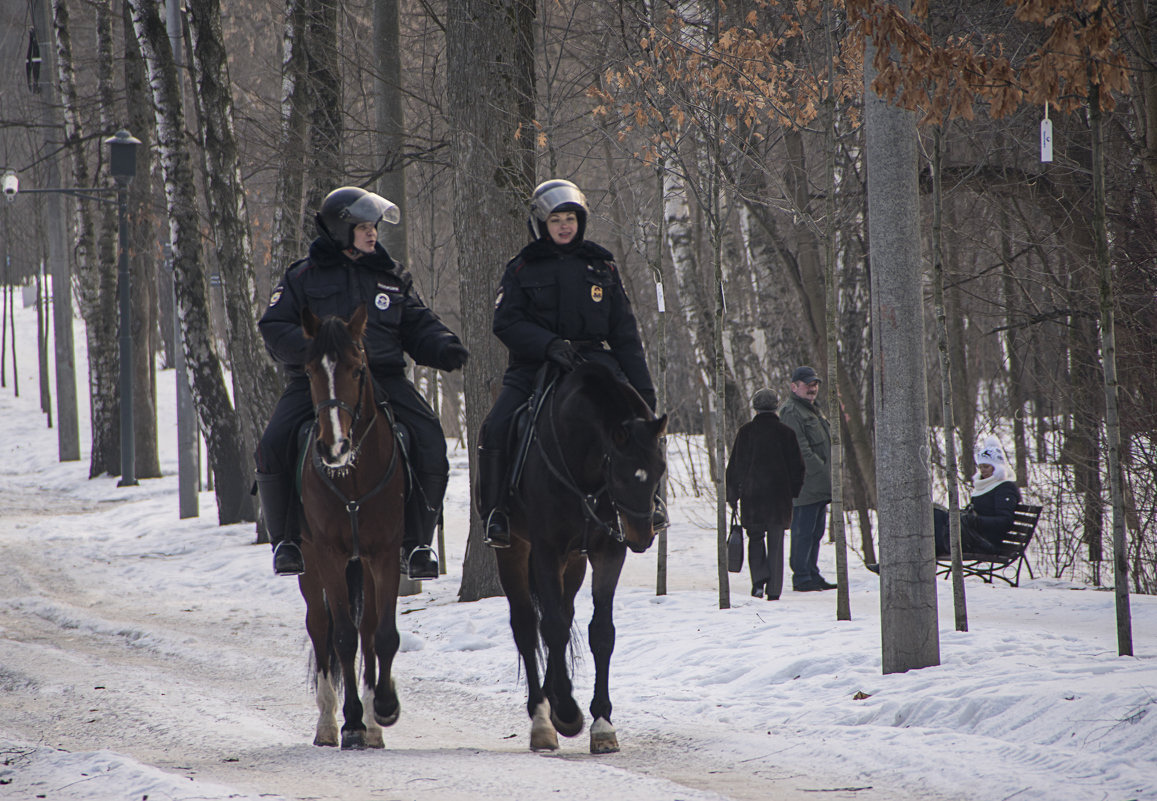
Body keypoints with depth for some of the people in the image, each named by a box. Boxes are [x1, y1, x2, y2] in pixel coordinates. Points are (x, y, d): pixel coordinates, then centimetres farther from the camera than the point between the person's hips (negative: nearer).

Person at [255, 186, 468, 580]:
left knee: (429, 441, -21)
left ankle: (416, 542, -8)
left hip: (383, 378, 2)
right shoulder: (302, 277, 7)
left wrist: (444, 348, -4)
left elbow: (418, 326, 18)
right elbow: (274, 329, 1)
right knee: (274, 446, -24)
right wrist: (312, 347, -18)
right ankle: (286, 539, -7)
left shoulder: (391, 277, 16)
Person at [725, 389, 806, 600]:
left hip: (751, 495, -1)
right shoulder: (786, 433, 1)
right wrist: (793, 492, 16)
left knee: (755, 538, 11)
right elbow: (798, 466, 5)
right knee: (776, 542, 5)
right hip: (779, 495, 1)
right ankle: (774, 590, 3)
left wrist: (732, 495, 7)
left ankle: (759, 578, -10)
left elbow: (735, 466, 0)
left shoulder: (745, 432, -2)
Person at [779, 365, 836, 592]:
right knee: (803, 531, -7)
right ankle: (801, 578, -5)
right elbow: (800, 449, -19)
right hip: (804, 486, -10)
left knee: (815, 532, 14)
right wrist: (820, 470, -21)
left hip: (819, 487, 10)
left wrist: (828, 475, 20)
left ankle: (812, 575, 20)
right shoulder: (791, 413, -12)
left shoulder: (813, 410, 22)